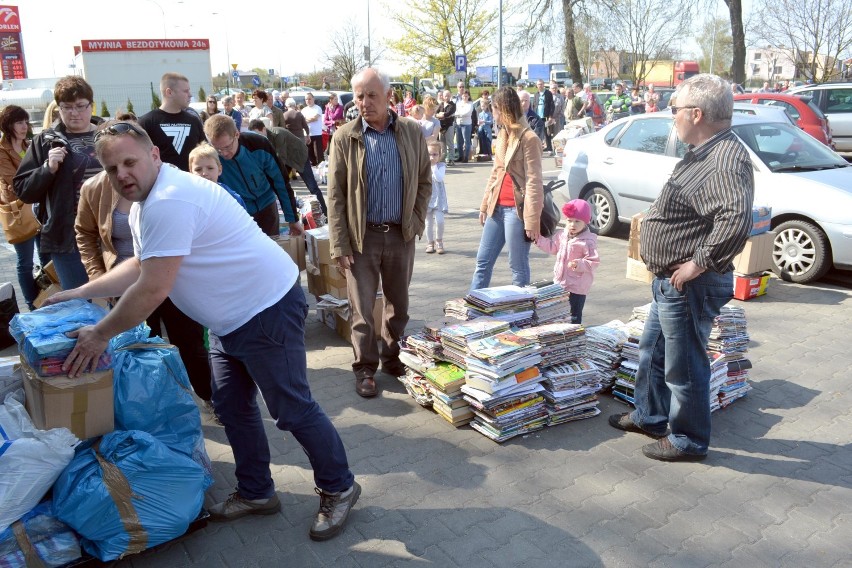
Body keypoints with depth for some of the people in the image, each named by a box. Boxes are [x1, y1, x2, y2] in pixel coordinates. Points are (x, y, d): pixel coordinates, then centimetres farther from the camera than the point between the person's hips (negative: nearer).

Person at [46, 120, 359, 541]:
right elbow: (139, 266, 24)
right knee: (232, 407, 17)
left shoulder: (169, 202, -24)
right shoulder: (146, 203, 11)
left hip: (267, 309, -11)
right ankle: (255, 492, 33)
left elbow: (153, 289, -26)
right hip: (231, 317, 11)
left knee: (292, 409, -1)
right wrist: (79, 293, 20)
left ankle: (339, 489, 18)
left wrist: (101, 334, -14)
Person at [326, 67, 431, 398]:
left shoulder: (412, 133, 1)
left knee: (398, 304, 14)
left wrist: (417, 220, -1)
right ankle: (365, 369, 18)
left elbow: (424, 182, 10)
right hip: (362, 235, -2)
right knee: (362, 308, 3)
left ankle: (392, 357, 33)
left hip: (401, 234, 2)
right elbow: (336, 195, -4)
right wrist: (339, 244, -9)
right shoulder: (344, 138, -4)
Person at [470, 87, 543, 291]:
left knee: (518, 267, 2)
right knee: (483, 261, 12)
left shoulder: (528, 138, -11)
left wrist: (532, 221, -16)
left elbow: (534, 183, -14)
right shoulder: (502, 134, 14)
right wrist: (485, 205, 17)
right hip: (497, 208, 8)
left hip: (516, 211, -8)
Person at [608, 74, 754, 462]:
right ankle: (650, 416, 42)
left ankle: (688, 441, 23)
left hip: (689, 286, -11)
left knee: (684, 368, 5)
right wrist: (650, 239, 15)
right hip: (668, 281, 11)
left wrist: (699, 263, -30)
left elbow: (736, 219, -39)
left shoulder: (726, 161, -23)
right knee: (652, 352, 24)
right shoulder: (704, 153, 11)